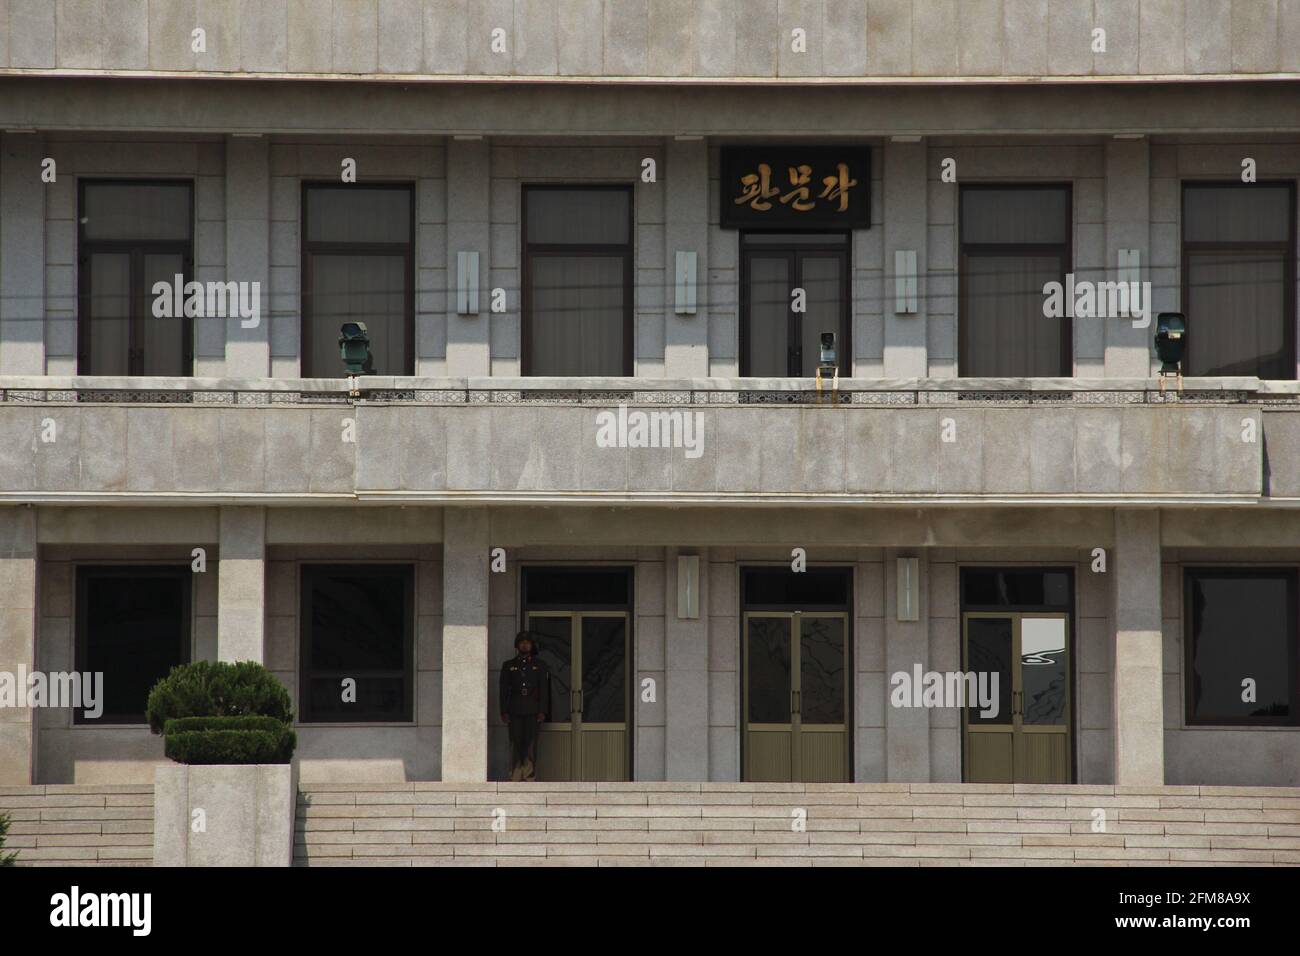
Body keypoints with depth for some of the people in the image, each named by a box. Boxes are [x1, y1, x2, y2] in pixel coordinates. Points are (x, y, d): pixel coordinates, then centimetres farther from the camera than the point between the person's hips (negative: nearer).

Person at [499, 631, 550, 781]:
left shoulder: (539, 666, 12)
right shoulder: (508, 666, 13)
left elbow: (544, 690, 8)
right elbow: (504, 690, 10)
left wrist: (542, 711, -2)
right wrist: (504, 712, 0)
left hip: (533, 711, -1)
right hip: (515, 711, 1)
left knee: (531, 744, -6)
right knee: (516, 744, -3)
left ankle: (529, 776, -5)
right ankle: (516, 776, -2)